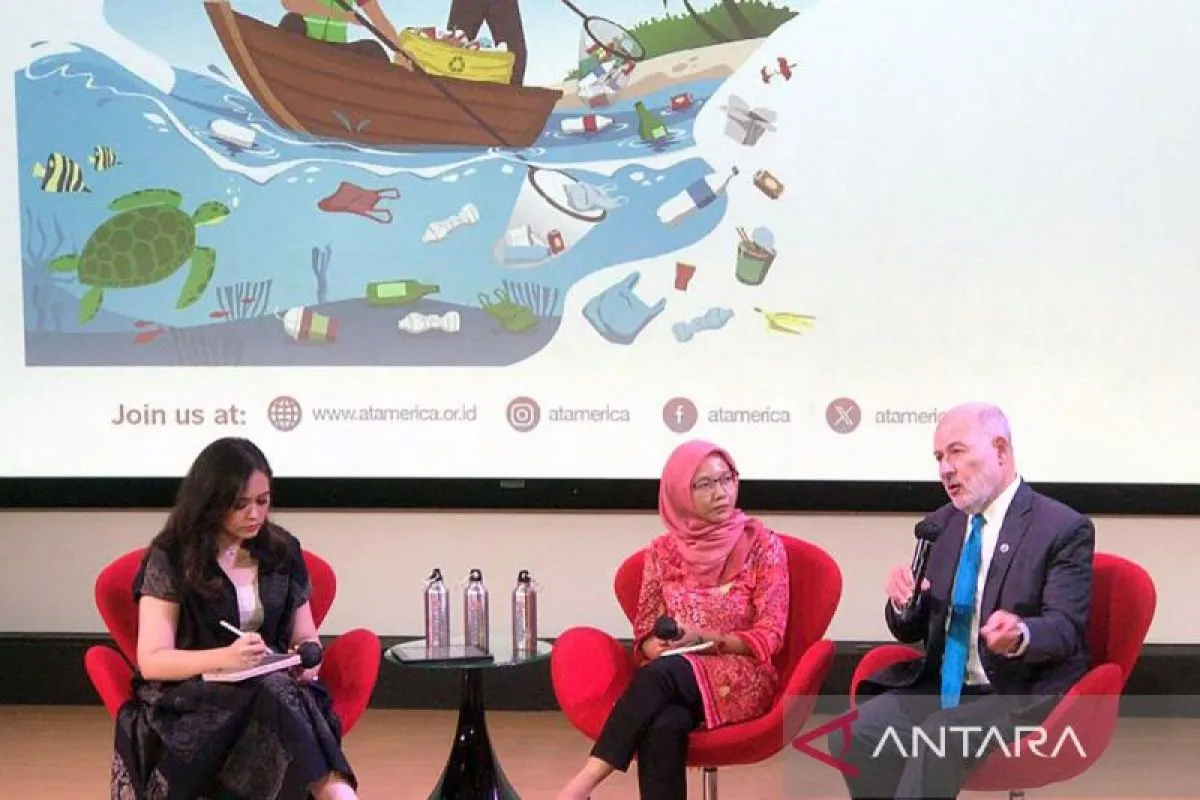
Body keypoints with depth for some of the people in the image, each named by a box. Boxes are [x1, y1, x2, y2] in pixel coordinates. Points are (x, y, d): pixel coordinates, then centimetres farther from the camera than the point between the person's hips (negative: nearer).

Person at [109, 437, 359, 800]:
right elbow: (151, 661, -7)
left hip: (277, 688, 3)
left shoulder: (283, 551, 11)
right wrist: (224, 657, -24)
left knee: (283, 697, -36)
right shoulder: (170, 559, -2)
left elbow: (306, 638, 19)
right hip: (191, 698, -3)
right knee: (275, 697, -37)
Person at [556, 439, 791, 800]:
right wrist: (664, 649, -12)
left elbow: (768, 636, -3)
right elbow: (645, 631, 12)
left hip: (741, 680, -2)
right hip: (670, 679, 2)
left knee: (660, 674, -35)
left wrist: (704, 639, -17)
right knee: (663, 729, -36)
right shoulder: (663, 551, 9)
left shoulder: (761, 544, 0)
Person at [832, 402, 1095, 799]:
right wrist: (903, 602, -10)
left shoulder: (1064, 528, -7)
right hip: (938, 687, 6)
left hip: (1017, 693, -6)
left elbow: (1066, 628, -14)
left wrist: (1021, 635, -38)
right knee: (853, 735, -19)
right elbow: (912, 631, 15)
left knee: (940, 739, -33)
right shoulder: (941, 524, 12)